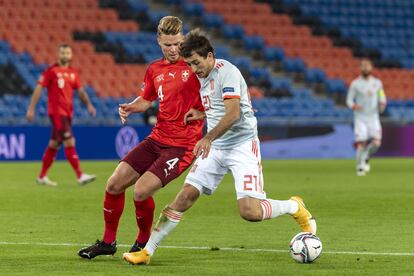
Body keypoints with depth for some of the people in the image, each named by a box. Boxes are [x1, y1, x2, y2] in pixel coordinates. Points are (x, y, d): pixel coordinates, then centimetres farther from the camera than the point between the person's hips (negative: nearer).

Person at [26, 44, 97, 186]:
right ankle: (80, 176, -17)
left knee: (54, 144, 12)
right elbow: (38, 88, -6)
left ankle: (42, 177, 21)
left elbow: (80, 90, 17)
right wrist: (31, 108, -10)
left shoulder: (73, 72, 12)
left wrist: (88, 104, 1)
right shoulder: (51, 71, -6)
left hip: (67, 112, 7)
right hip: (56, 112, -7)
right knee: (69, 142, -14)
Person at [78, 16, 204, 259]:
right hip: (156, 139, 7)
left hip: (182, 145, -7)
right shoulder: (155, 70, 10)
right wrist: (130, 108, 2)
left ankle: (144, 243, 8)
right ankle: (108, 242, 22)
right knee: (114, 185, 3)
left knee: (141, 191, -19)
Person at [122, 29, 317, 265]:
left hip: (243, 144, -7)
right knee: (186, 196, -3)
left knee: (250, 211, -19)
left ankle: (295, 207, 9)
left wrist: (209, 138, -35)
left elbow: (233, 114, -26)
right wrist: (201, 114, 12)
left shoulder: (227, 72, -15)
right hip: (215, 147, 7)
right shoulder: (202, 77, 12)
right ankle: (147, 251, 1)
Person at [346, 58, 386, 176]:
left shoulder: (377, 83, 7)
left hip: (373, 117, 2)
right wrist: (354, 106, -21)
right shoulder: (355, 84, -1)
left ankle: (366, 158, 16)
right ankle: (360, 167, 5)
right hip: (360, 118, -2)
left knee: (376, 143, -12)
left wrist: (382, 104, -12)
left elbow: (382, 99, 12)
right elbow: (349, 100, 1)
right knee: (361, 143, -11)